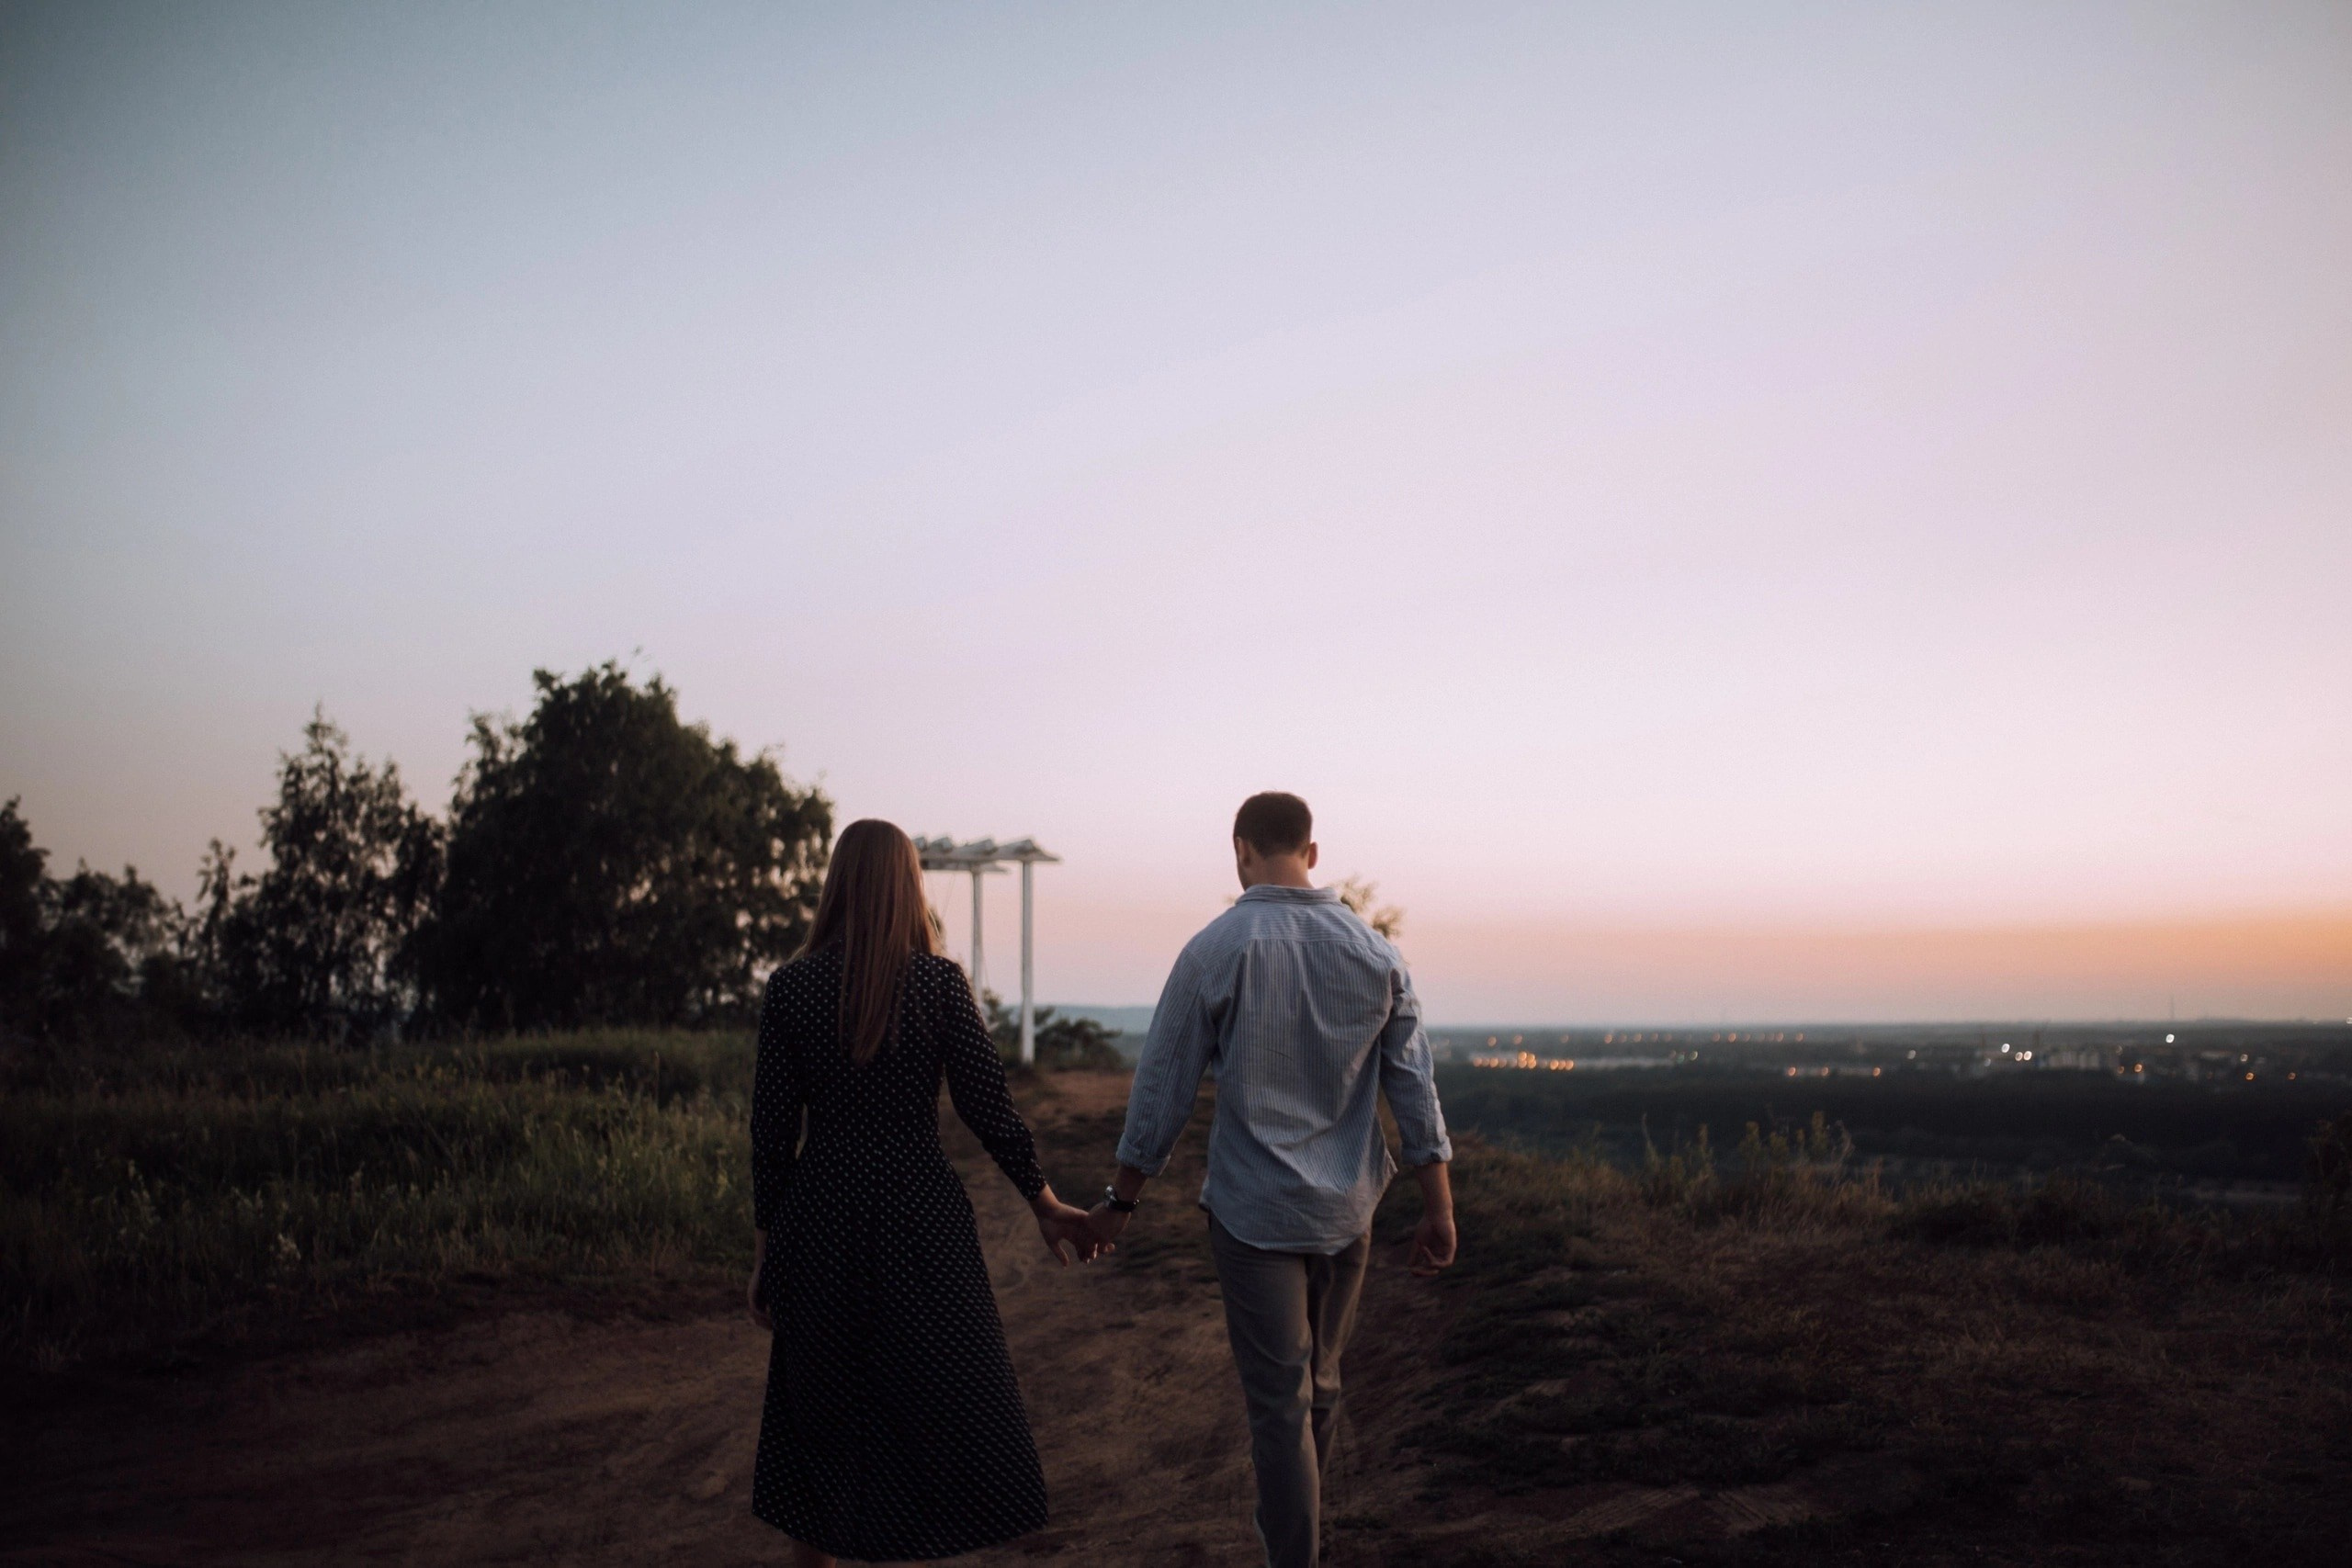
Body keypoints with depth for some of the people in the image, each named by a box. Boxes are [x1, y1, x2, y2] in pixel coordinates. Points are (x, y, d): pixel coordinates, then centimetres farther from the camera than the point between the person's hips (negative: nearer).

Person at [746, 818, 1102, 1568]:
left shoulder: (789, 987, -3)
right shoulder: (940, 981, -7)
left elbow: (771, 1129, -1)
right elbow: (987, 1106, -8)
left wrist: (766, 1247, 8)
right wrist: (1048, 1205, 4)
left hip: (821, 1224, 2)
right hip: (918, 1221, -2)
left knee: (819, 1414, 17)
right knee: (935, 1408, 10)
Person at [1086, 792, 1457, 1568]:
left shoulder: (1213, 951, -11)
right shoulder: (1376, 951, -1)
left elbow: (1161, 1089, -7)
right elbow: (1415, 1088, 0)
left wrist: (1122, 1199, 4)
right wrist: (1438, 1211, 5)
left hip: (1254, 1212, -4)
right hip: (1346, 1211, 4)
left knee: (1280, 1403, 2)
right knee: (1320, 1388, 20)